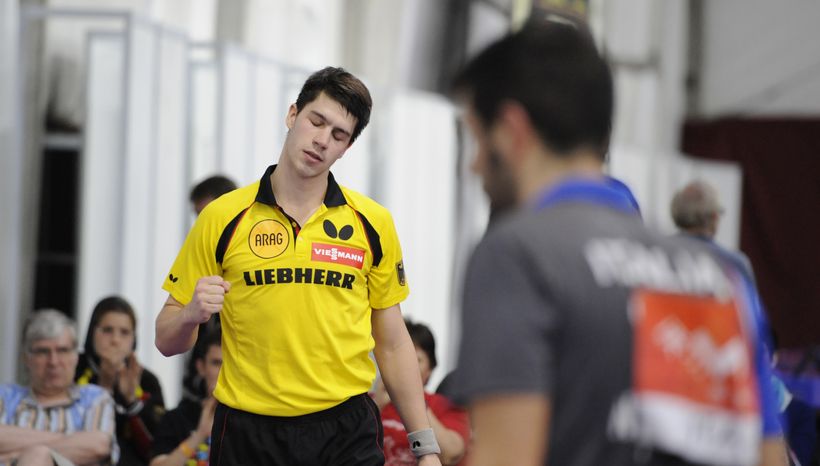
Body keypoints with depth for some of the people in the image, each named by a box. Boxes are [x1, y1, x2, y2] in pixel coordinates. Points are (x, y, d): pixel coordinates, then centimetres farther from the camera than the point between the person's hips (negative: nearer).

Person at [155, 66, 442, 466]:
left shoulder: (372, 223, 4)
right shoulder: (222, 218, 0)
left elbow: (392, 343, 9)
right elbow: (167, 340, 3)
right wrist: (191, 314, -19)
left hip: (347, 431, 1)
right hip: (247, 433, 0)